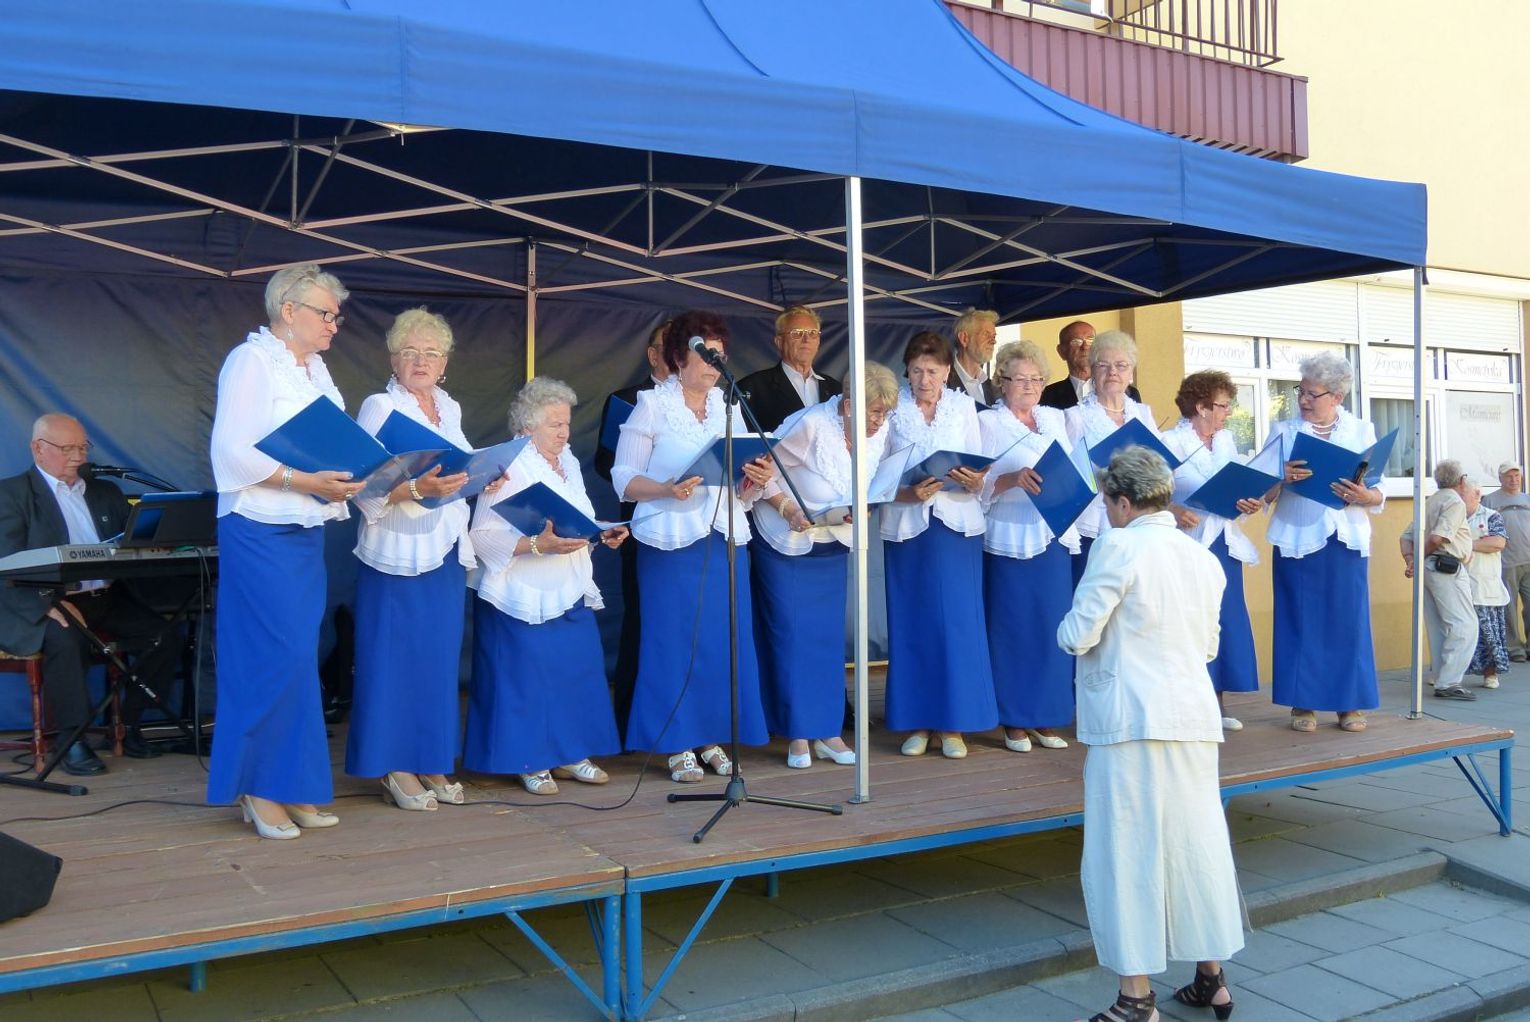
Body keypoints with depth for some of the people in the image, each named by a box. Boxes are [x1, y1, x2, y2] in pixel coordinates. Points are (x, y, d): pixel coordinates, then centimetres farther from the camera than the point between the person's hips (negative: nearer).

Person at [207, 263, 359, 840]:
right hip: (260, 533, -8)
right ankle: (259, 788, 5)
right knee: (278, 658, -9)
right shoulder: (251, 361, -8)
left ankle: (292, 786, 17)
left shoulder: (316, 370, 16)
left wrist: (346, 479, -1)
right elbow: (233, 453, -17)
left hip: (307, 533, 8)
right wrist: (306, 481, -22)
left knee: (299, 660, 9)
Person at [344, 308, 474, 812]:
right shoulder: (380, 408, -6)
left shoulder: (450, 408, 15)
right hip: (399, 553, -7)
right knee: (396, 658, -3)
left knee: (441, 657, 9)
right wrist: (419, 489, -31)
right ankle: (393, 767, 7)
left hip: (447, 551, 7)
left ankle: (430, 763, 19)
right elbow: (368, 490, -16)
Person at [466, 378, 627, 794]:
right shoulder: (508, 469, -12)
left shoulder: (568, 462, 14)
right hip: (525, 599, -7)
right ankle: (530, 762, 10)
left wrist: (604, 534, 5)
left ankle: (569, 755, 20)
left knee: (578, 673, 7)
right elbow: (483, 536, -19)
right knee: (527, 678, -3)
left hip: (572, 595, 7)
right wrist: (538, 545, -27)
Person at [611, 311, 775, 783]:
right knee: (674, 639, -1)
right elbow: (624, 478, -4)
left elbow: (742, 491, 14)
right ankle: (678, 745, 9)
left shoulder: (730, 407, 14)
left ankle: (712, 739, 16)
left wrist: (758, 480, -8)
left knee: (727, 639, 4)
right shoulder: (652, 405, 1)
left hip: (726, 540, 4)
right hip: (672, 541, -4)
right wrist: (667, 489, -20)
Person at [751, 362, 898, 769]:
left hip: (833, 544, 5)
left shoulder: (879, 434, -7)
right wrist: (788, 508, -27)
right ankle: (797, 736, 6)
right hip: (785, 542, -5)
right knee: (790, 635, -2)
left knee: (829, 637, 6)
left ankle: (828, 732, 14)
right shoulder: (810, 425, -25)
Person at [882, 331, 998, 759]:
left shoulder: (964, 407, 9)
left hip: (957, 524, 1)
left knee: (958, 621, -2)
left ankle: (954, 724, 7)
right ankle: (917, 722, 11)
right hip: (906, 526, 0)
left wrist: (974, 481, -16)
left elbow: (979, 466, 6)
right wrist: (907, 493, -18)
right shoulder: (892, 409, 5)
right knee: (911, 623, 2)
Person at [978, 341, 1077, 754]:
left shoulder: (1053, 419, 16)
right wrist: (1012, 479, -24)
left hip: (1055, 538, 5)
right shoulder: (986, 423, 0)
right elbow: (978, 484, -8)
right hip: (1010, 541, -5)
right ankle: (1014, 722, 9)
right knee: (1013, 630, -1)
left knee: (1053, 630, 5)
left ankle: (1045, 718, 15)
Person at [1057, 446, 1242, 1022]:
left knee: (1124, 854, 1)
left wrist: (1067, 631, 10)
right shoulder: (1205, 558, 11)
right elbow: (1209, 645, 18)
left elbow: (1077, 635, -11)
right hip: (1194, 720, 7)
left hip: (1131, 721, -7)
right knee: (1197, 844, 15)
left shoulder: (1120, 548, -10)